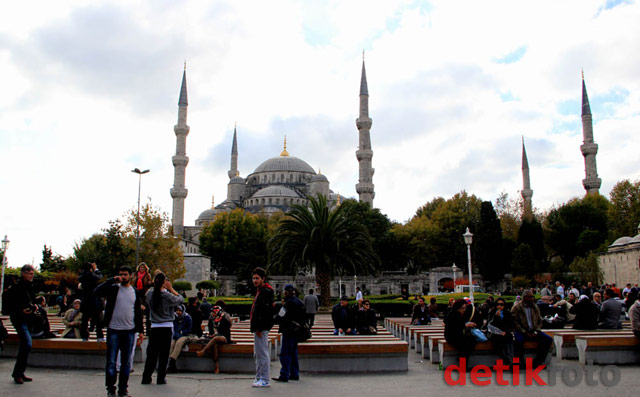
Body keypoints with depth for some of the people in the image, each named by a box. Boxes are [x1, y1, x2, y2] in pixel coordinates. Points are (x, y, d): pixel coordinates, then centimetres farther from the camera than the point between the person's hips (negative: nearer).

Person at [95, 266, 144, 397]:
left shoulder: (135, 292, 11)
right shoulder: (113, 289, 1)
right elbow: (97, 291, -18)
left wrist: (140, 331, 9)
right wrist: (112, 280, -17)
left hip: (129, 331, 3)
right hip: (113, 330, -3)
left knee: (126, 362, 9)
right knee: (111, 361, 1)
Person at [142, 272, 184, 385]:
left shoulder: (149, 294, -3)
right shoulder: (167, 295, -14)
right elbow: (180, 299, -2)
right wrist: (171, 289, 0)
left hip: (154, 327, 4)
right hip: (166, 327, -4)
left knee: (151, 353, 11)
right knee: (164, 354, 5)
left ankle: (146, 378, 12)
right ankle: (161, 378, 9)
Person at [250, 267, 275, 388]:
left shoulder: (266, 291, -14)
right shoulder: (260, 290, 19)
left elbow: (264, 311, -22)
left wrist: (259, 328, -23)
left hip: (262, 328, -11)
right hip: (259, 327, 11)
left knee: (262, 353, -7)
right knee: (258, 354, 16)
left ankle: (264, 380, -2)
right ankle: (259, 378, 24)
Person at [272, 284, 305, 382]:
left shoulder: (289, 302, -15)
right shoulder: (299, 302, 14)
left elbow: (281, 316, -16)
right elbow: (303, 317, 21)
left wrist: (274, 320, -1)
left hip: (289, 331, -10)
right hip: (297, 331, 10)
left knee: (285, 353, -7)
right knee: (293, 353, 15)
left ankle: (284, 375, -9)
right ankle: (294, 374, 19)